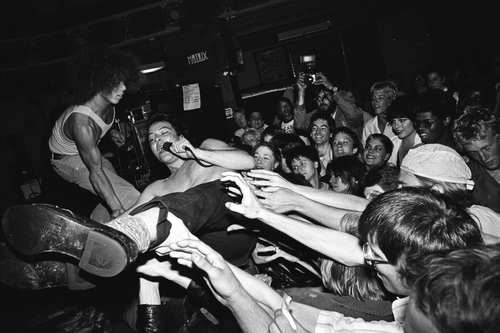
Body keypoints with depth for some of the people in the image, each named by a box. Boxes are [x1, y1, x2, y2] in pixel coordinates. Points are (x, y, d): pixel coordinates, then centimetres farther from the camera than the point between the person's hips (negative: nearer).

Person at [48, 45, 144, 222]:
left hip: (87, 152, 8)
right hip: (67, 160, -8)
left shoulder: (108, 104, -16)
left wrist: (110, 131, -2)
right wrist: (117, 209, -43)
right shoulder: (82, 123, -38)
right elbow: (96, 172, -38)